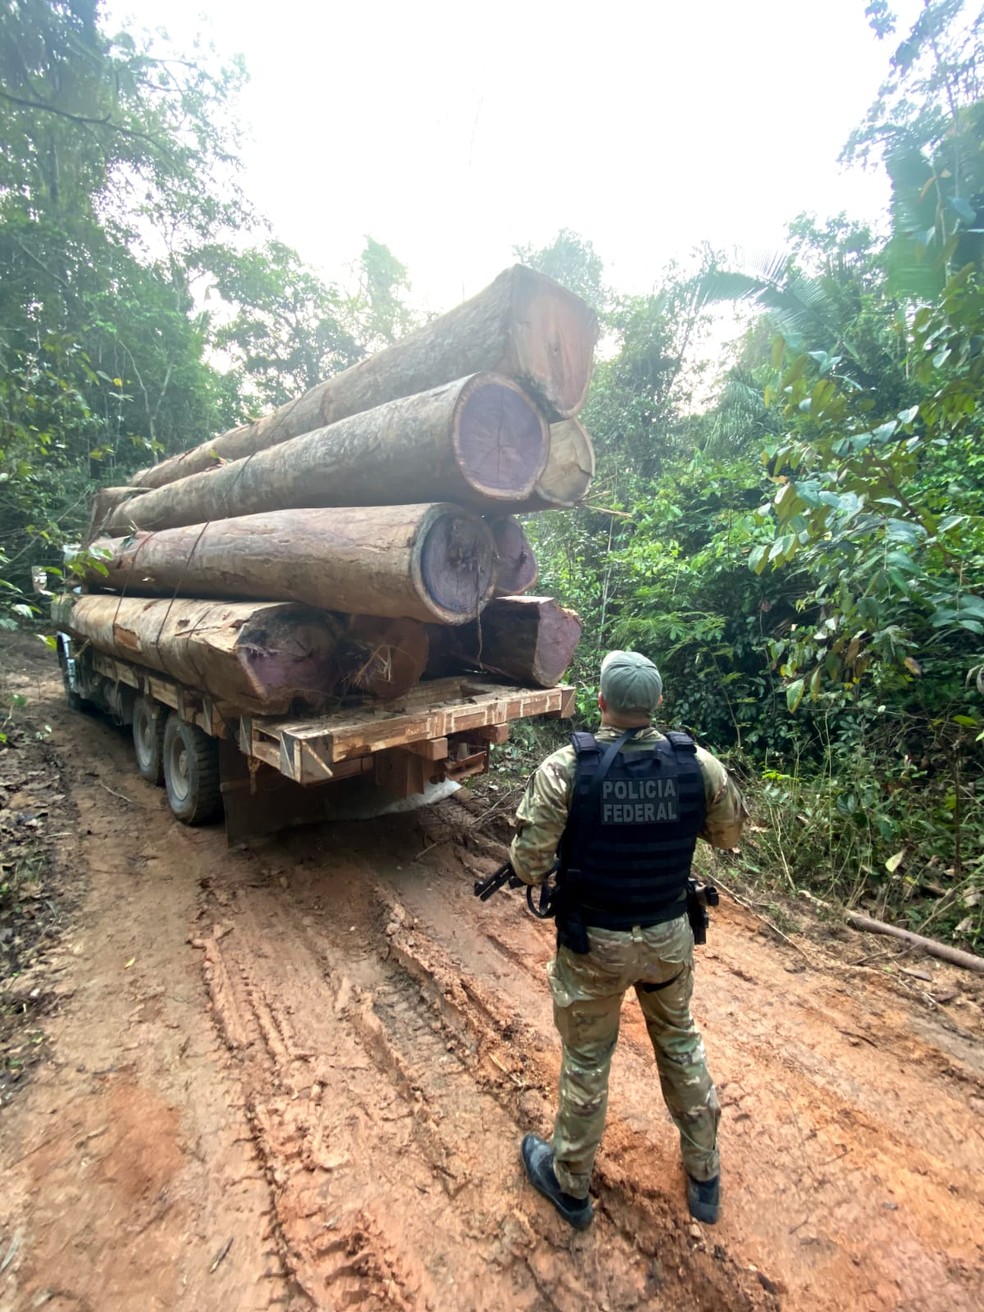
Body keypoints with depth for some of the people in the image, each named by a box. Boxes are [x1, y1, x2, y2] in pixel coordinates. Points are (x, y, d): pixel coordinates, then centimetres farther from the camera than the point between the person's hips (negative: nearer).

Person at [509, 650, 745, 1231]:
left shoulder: (565, 769, -25)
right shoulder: (698, 763, -15)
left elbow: (530, 866, -20)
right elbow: (731, 832, 3)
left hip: (593, 943, -2)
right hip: (670, 936, 3)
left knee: (586, 1061, 20)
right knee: (681, 1043, 29)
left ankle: (570, 1184, 45)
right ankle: (705, 1174, 50)